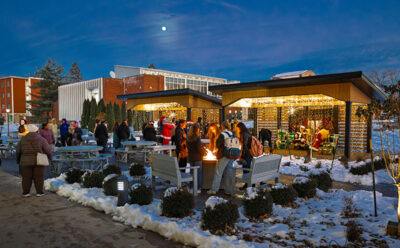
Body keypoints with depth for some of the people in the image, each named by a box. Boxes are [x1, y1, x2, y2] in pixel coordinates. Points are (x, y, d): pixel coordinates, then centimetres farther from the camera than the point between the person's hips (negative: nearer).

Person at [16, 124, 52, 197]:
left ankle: (26, 192, 16)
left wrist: (18, 160, 22)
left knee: (26, 177, 11)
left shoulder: (23, 139, 2)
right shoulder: (41, 139, -6)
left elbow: (18, 151, 8)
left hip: (26, 162, 2)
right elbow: (48, 150, -4)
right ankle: (39, 192, 9)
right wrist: (49, 157, 14)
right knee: (39, 177, 6)